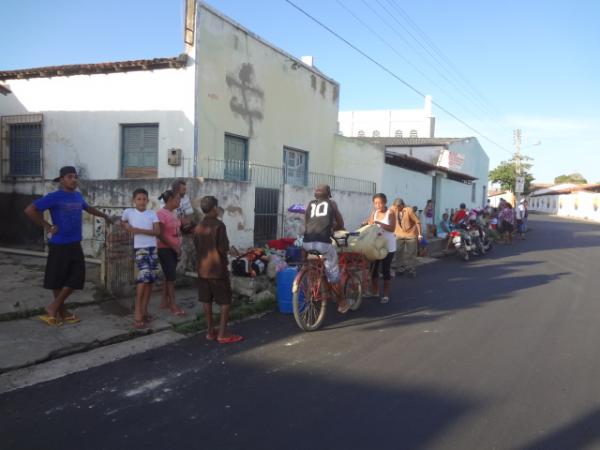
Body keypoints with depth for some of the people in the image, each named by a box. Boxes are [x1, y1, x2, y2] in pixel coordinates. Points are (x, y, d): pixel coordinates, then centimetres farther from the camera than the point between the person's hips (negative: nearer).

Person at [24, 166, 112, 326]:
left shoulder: (78, 196, 9)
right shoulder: (54, 197, -12)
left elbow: (88, 208, 31)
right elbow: (30, 210, -17)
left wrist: (104, 215, 40)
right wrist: (47, 226, -15)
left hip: (75, 244, 7)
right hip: (59, 245, -7)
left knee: (76, 277, 6)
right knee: (57, 279, 5)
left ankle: (53, 308, 19)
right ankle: (62, 311, 19)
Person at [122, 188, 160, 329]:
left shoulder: (152, 214, 4)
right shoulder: (128, 212, 1)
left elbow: (157, 231, -6)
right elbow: (123, 222, 22)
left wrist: (140, 230, -15)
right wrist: (129, 227, 3)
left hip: (153, 248, 4)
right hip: (140, 248, -3)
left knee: (151, 279, 5)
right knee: (144, 277, -17)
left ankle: (144, 310, 18)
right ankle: (137, 313, -12)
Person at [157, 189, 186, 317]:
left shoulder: (174, 213, 10)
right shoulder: (161, 213, -15)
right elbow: (160, 235, -18)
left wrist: (178, 247, 7)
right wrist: (174, 247, -16)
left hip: (174, 249, 8)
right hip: (165, 249, -8)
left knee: (169, 276, 13)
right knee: (171, 276, -6)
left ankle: (164, 302, 22)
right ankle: (173, 305, 1)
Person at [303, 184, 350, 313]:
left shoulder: (310, 204, 23)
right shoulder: (331, 203, 18)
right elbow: (341, 225, 25)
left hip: (307, 242, 3)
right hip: (323, 242, -3)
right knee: (333, 273, 12)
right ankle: (342, 303, 24)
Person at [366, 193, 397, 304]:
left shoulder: (390, 213, -8)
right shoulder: (374, 213, 7)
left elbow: (392, 228, -19)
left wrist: (379, 223, -29)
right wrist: (370, 224, -19)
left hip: (388, 246, -5)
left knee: (386, 269, -1)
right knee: (373, 268, 7)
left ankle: (386, 294, 7)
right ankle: (375, 292, 21)